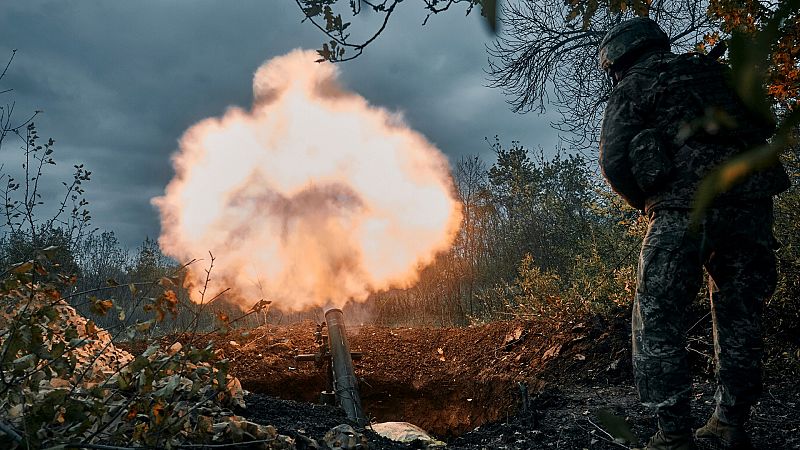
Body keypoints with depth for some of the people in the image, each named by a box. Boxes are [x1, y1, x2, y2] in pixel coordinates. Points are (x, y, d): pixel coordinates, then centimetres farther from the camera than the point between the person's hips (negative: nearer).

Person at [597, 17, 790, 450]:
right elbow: (765, 126, 25)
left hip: (683, 209, -6)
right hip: (751, 200, 6)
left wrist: (647, 202, 13)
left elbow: (613, 162, -2)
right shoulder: (715, 70, 24)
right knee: (738, 313, 16)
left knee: (657, 319, 2)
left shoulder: (630, 89, 8)